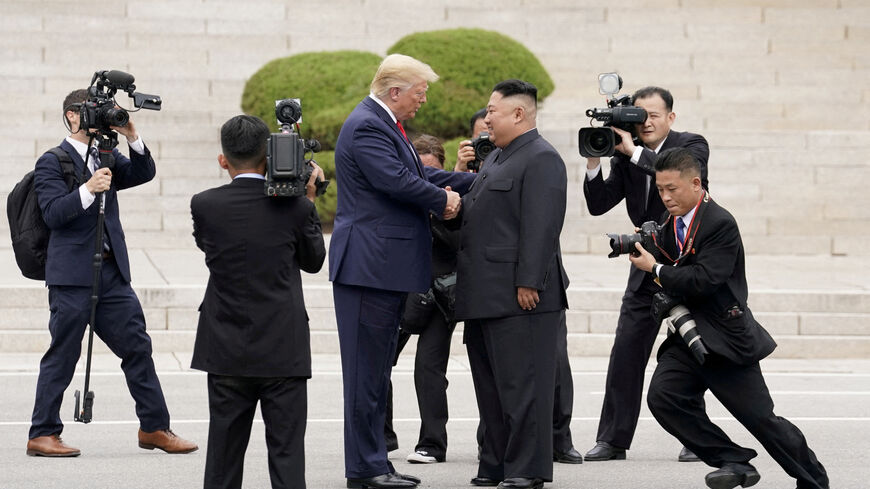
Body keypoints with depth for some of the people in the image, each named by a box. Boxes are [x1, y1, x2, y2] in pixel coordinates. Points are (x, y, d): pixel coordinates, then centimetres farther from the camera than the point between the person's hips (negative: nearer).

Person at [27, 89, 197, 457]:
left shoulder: (108, 157, 16)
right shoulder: (52, 163, -2)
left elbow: (144, 174, 2)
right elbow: (52, 213, -14)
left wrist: (132, 137, -11)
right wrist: (88, 190, -26)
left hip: (112, 272, 6)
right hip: (72, 274, -6)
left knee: (137, 347, 6)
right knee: (63, 354, -3)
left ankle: (154, 428, 14)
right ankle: (42, 434, 5)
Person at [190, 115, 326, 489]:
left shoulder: (205, 205, -7)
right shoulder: (293, 207, -8)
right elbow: (313, 260, 8)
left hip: (227, 351, 1)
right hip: (284, 352, -1)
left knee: (224, 451, 10)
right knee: (286, 455, 2)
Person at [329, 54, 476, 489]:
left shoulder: (384, 124, 19)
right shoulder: (367, 126, -15)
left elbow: (420, 174, 20)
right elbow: (397, 181, -23)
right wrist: (443, 200, -7)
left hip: (387, 268, 11)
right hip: (368, 267, -11)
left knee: (377, 369, 13)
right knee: (367, 368, -6)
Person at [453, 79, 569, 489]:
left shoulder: (541, 159, -11)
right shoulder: (495, 158, 21)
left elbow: (541, 227, -18)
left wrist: (528, 283, -22)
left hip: (519, 298, -10)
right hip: (485, 296, 10)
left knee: (521, 385, -6)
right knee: (491, 385, 13)